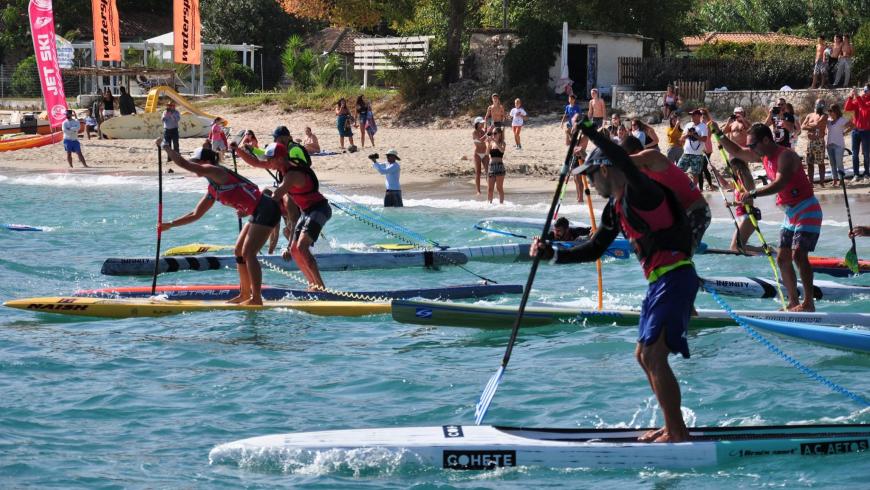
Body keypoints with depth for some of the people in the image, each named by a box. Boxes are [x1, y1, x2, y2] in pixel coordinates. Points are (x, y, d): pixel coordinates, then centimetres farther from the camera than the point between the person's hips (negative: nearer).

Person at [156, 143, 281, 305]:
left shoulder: (216, 172, -9)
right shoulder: (213, 189, 19)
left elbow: (182, 163, -15)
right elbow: (196, 214, 27)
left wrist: (165, 145, -4)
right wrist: (170, 225, 25)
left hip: (265, 210, -10)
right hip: (257, 213, 10)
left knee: (248, 253, -12)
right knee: (239, 251, 14)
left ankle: (256, 298, -11)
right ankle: (245, 294, 20)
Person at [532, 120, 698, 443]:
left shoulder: (640, 192, -10)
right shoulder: (615, 210, 18)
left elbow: (624, 160, -30)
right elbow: (594, 250, 23)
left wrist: (588, 131, -29)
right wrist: (552, 254, 14)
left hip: (675, 278, -10)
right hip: (660, 282, 10)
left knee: (654, 355, -14)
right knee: (644, 356, 14)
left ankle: (677, 433, -10)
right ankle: (673, 427, 20)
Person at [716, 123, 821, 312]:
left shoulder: (785, 156, -20)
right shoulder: (765, 155, 8)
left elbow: (779, 184, -36)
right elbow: (737, 152, 22)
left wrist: (753, 194, -44)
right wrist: (719, 135, 10)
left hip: (807, 210, -10)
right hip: (791, 213, 10)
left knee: (798, 254, -20)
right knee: (782, 259, 7)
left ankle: (809, 303, -18)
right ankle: (793, 302, 13)